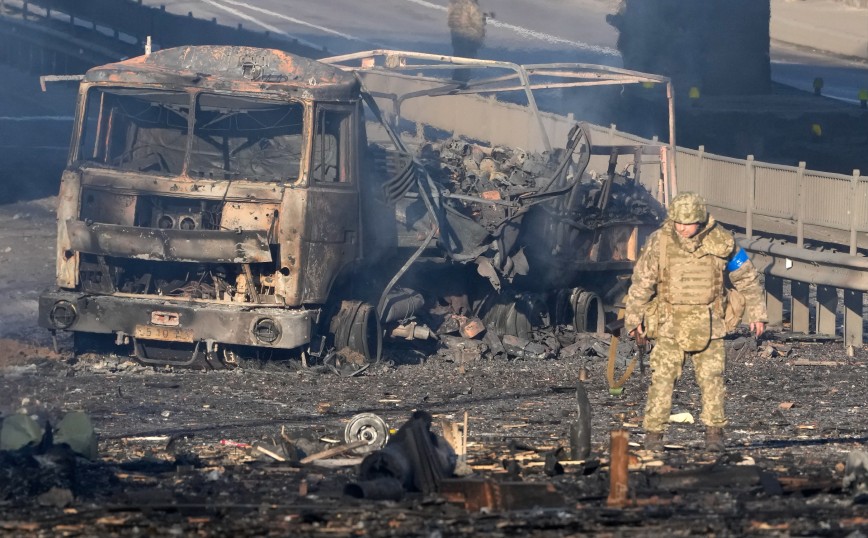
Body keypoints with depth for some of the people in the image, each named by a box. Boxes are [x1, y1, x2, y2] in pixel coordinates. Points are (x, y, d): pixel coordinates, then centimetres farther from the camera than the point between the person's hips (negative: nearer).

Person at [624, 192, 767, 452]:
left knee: (711, 377, -3)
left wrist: (757, 314, 10)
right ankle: (653, 433, -3)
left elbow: (746, 277, 7)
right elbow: (641, 282, 3)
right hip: (671, 322, -1)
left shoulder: (721, 242, -6)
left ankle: (714, 432, 5)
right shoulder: (660, 241, -8)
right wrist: (634, 319, 8)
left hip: (708, 323, 1)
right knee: (662, 377, -8)